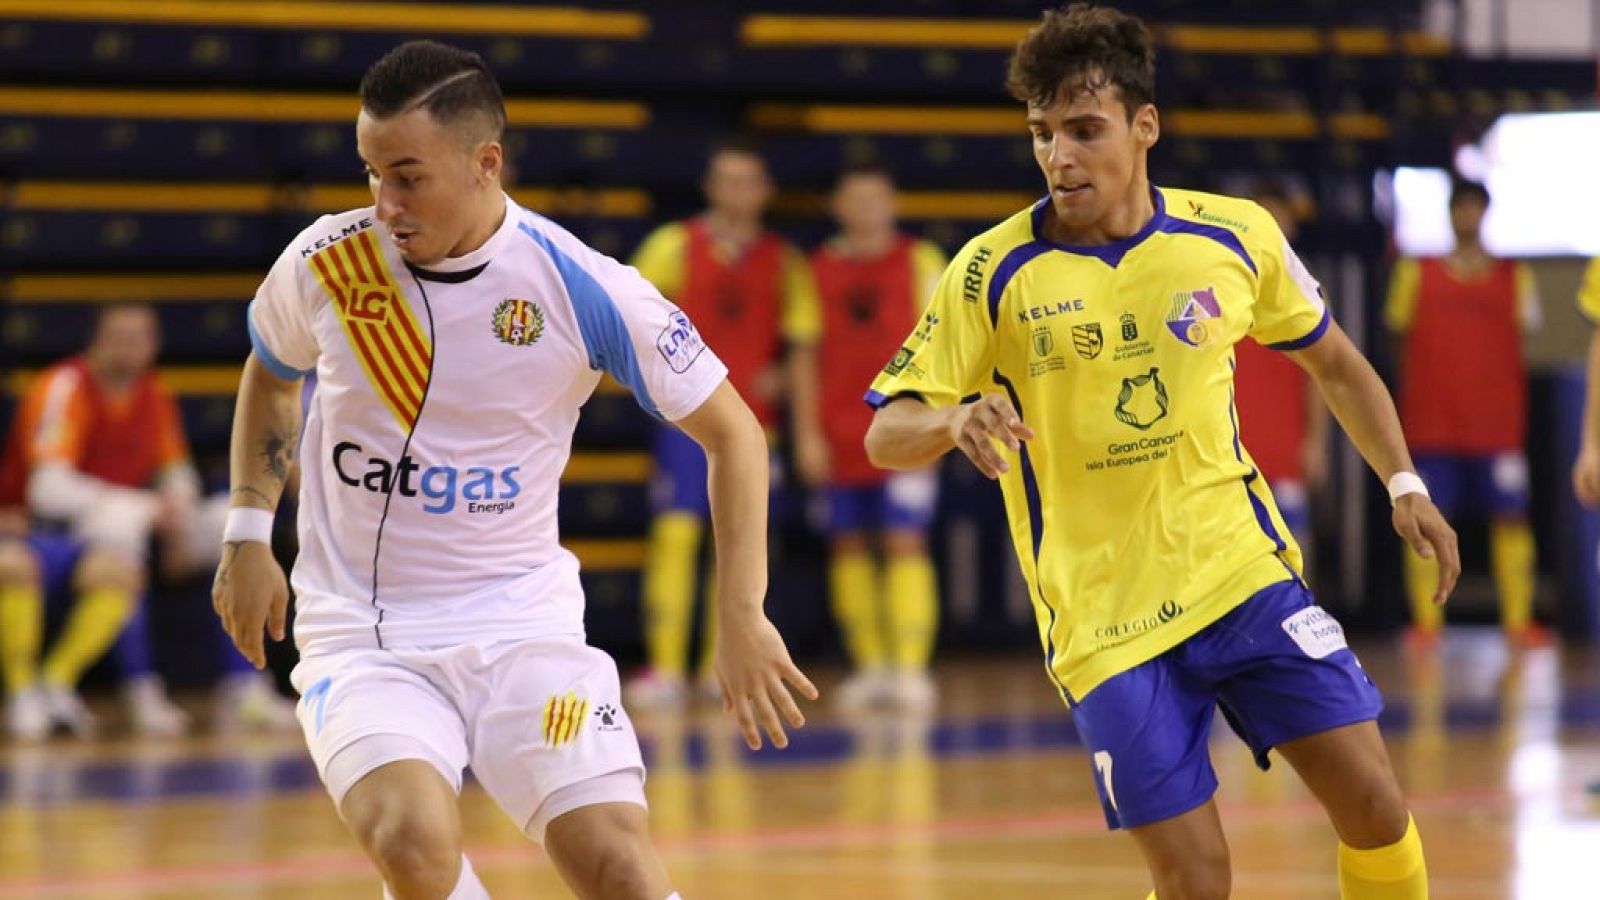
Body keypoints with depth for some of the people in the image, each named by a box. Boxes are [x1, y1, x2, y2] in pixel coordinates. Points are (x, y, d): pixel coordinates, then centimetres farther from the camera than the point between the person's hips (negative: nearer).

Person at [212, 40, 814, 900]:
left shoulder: (582, 289, -11)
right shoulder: (326, 263, -6)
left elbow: (732, 432, 0)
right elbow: (269, 373, 18)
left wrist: (742, 618, -5)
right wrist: (248, 535, 11)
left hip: (524, 625, 0)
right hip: (359, 633, 0)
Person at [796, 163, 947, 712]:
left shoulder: (919, 261, 3)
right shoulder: (817, 269, 8)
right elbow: (806, 353, 9)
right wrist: (808, 431, 2)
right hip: (838, 435, 3)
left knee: (905, 544, -10)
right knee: (849, 546, 6)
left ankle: (911, 668, -12)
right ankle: (870, 666, 15)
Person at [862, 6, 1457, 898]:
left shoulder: (1236, 237, -2)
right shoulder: (994, 273, -9)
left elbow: (1335, 363, 16)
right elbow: (886, 436, -7)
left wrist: (1405, 484, 6)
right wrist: (956, 421, -29)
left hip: (1245, 573, 2)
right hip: (1102, 617, -2)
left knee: (1375, 810, -7)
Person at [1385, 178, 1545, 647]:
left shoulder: (1514, 274, 12)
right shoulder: (1417, 272, 10)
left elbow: (1529, 325, 3)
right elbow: (1396, 324, 3)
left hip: (1497, 423, 1)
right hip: (1432, 421, -1)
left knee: (1511, 516, -2)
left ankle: (1517, 618, 3)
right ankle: (1426, 620, 0)